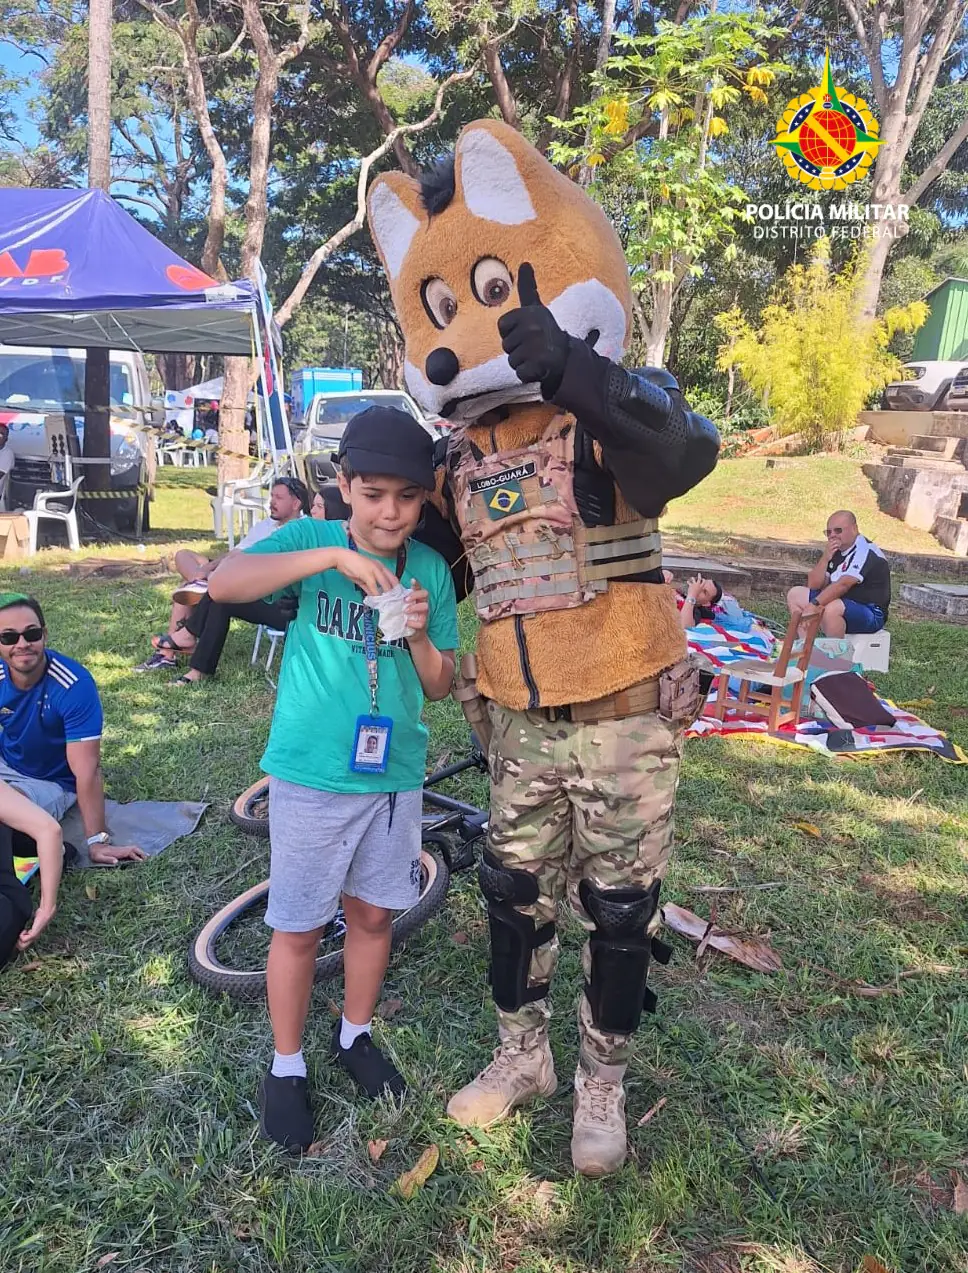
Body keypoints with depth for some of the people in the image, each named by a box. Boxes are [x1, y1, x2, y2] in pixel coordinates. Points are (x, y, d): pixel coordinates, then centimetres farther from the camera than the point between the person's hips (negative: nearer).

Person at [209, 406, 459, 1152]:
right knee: (300, 927, 9)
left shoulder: (431, 569, 0)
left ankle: (355, 1036, 42)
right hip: (310, 775, -3)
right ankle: (286, 1066, 31)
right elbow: (225, 583, -26)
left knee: (374, 913, 17)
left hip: (393, 774, 3)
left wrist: (420, 636, -18)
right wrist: (333, 555, -33)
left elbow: (440, 686, 2)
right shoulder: (313, 539, -8)